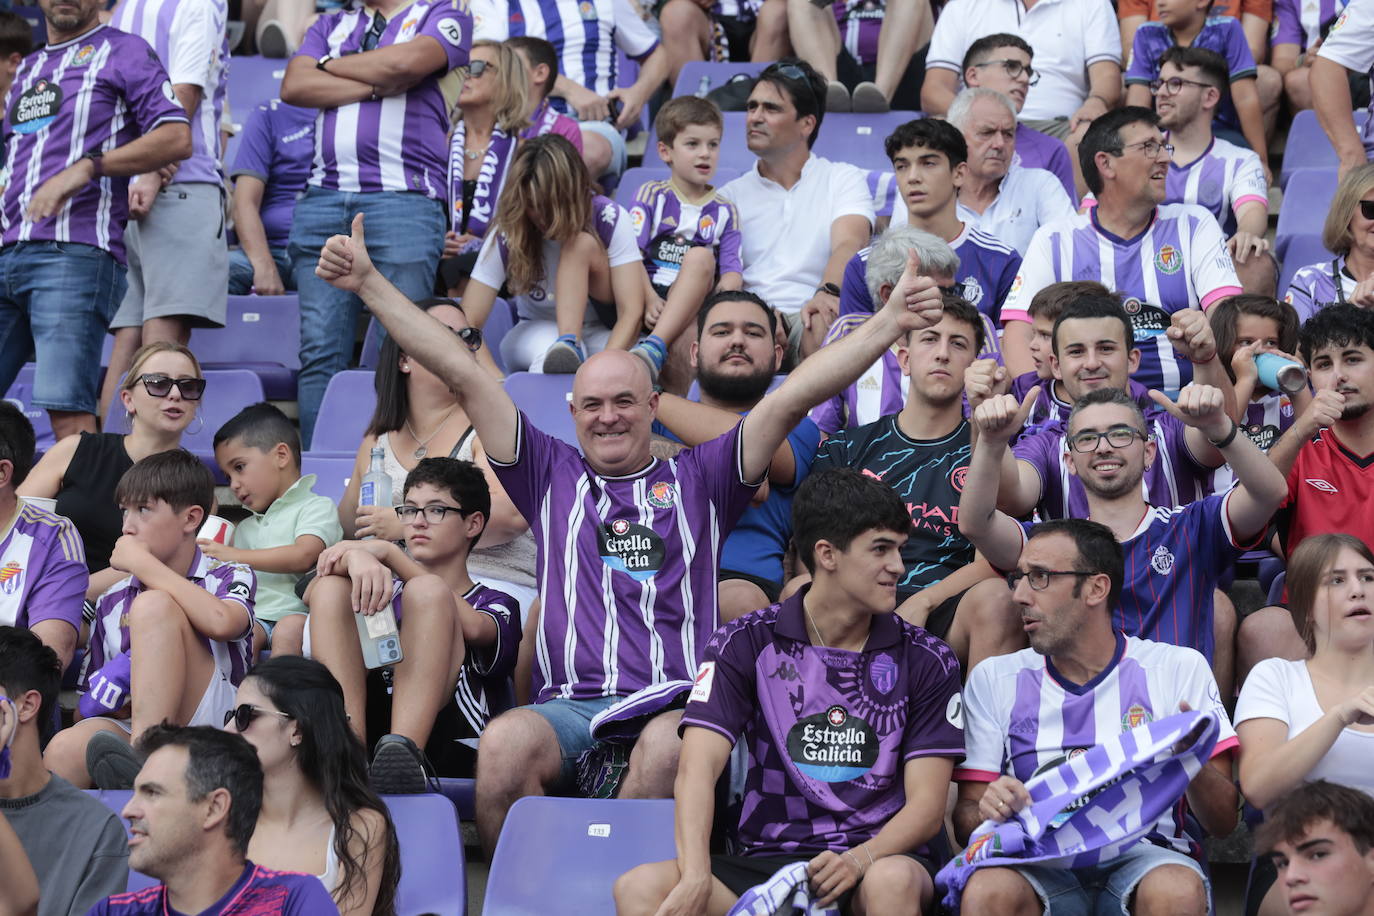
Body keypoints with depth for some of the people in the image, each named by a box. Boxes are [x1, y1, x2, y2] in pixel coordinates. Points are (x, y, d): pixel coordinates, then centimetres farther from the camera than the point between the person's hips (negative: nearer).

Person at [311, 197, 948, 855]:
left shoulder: (697, 478, 21)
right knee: (504, 745, -34)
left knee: (669, 745, -38)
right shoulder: (552, 475, 24)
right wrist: (368, 283, 17)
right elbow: (464, 376, 20)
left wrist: (888, 323, 2)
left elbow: (793, 397, 11)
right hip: (569, 704, 1)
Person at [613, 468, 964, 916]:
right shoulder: (746, 644, 6)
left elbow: (926, 805, 1)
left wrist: (860, 859, -21)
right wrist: (696, 878, -25)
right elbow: (698, 768, -7)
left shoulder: (927, 661, 7)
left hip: (878, 861, -1)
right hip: (767, 858, 1)